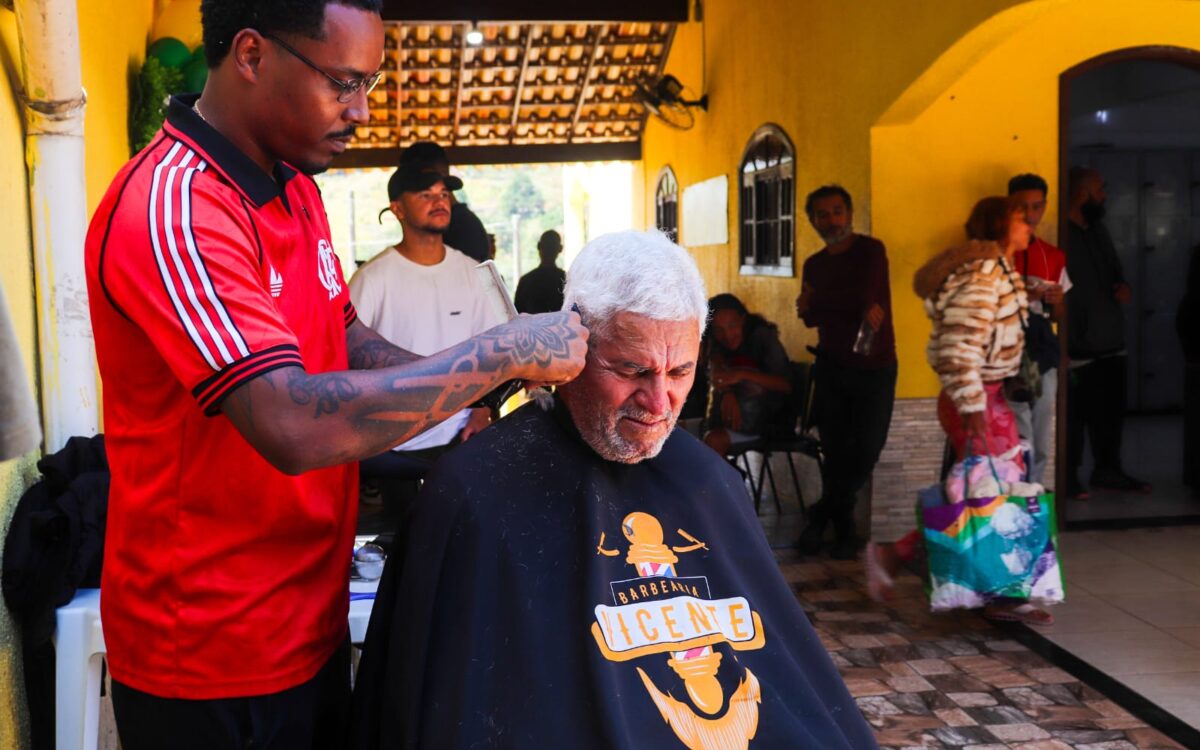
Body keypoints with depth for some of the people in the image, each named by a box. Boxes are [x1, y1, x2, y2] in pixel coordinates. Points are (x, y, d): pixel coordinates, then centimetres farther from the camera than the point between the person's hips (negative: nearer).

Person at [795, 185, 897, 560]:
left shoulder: (871, 251, -9)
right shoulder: (815, 264, 8)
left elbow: (863, 300, -23)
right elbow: (813, 319, 11)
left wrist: (814, 302, -8)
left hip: (874, 367, -4)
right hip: (832, 366, 4)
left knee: (865, 451, -2)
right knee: (835, 450, 3)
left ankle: (822, 515, 18)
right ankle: (843, 528, 18)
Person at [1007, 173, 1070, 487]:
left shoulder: (1054, 256, 13)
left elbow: (1058, 316, 20)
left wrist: (1056, 301, -2)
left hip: (1043, 356, 6)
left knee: (1041, 447, 10)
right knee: (1020, 446, -12)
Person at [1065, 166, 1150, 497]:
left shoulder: (1099, 229, 14)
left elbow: (1115, 269, 27)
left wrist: (1123, 286, 3)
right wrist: (1069, 341, -20)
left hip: (1111, 342, 9)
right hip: (1077, 347, -9)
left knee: (1111, 412, 15)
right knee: (1075, 415, 1)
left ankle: (1108, 469, 28)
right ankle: (1068, 476, 14)